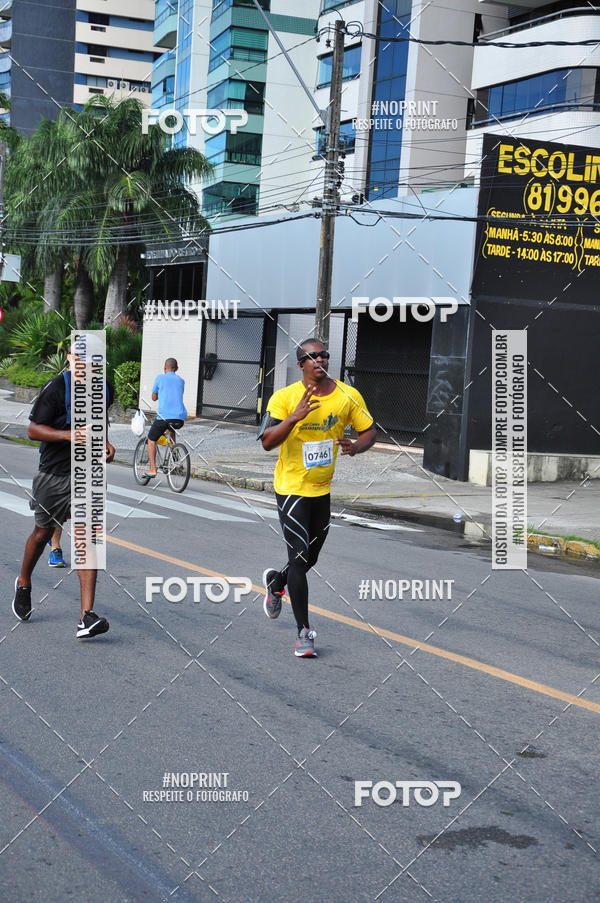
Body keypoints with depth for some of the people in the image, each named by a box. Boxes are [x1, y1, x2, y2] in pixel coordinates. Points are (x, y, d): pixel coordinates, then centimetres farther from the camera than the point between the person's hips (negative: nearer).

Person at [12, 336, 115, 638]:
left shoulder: (104, 390, 5)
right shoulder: (57, 388, -14)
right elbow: (33, 430, -15)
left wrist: (105, 444, 6)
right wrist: (71, 435, -27)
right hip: (53, 474, -3)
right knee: (42, 533, 16)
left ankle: (87, 617, -16)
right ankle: (24, 584, 47)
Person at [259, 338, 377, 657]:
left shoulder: (348, 395, -3)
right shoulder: (285, 397, -11)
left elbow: (369, 431, 6)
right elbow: (266, 442, -17)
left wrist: (355, 447, -16)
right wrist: (294, 417, -32)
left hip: (325, 489, 4)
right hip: (292, 487, -4)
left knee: (310, 558, 16)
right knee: (299, 559, -8)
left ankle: (276, 582, 49)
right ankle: (304, 632, 2)